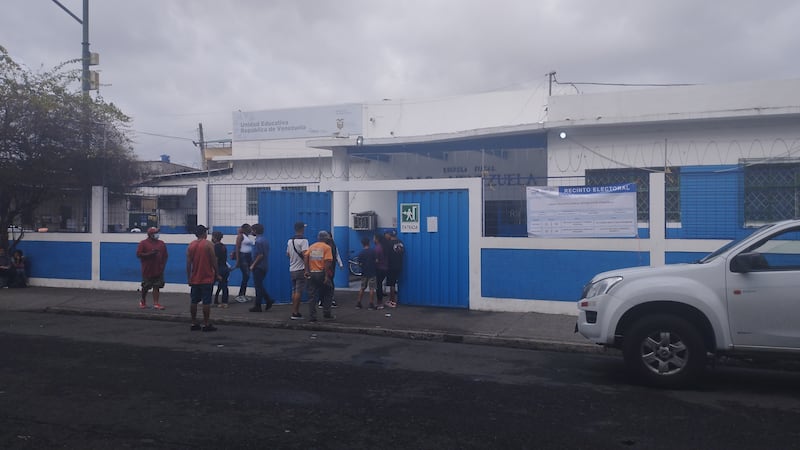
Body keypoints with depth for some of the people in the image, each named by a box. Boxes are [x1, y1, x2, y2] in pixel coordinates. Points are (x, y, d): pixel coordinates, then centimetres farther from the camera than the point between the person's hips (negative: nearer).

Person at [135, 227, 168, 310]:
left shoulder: (161, 243, 9)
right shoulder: (143, 243, -3)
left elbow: (165, 256, 13)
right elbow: (138, 254, -10)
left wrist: (163, 265, 2)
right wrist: (150, 254, -19)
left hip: (158, 270, 3)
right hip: (147, 270, -3)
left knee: (156, 287, 0)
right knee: (145, 287, 7)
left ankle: (156, 303, 2)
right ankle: (143, 301, 27)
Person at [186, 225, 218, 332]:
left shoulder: (190, 246, 6)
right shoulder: (209, 244, -8)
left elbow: (188, 264, 5)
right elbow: (214, 261, -9)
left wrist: (189, 278, 10)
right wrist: (217, 273, 3)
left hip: (194, 279, 5)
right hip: (207, 279, -5)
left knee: (194, 302, 10)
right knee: (206, 302, -3)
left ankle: (194, 324, 14)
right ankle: (206, 324, -1)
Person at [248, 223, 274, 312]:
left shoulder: (258, 241, -17)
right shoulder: (265, 240, 12)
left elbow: (260, 255, -22)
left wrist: (253, 265, -14)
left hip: (258, 267, -9)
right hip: (265, 266, 9)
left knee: (258, 286, -2)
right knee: (260, 285, 17)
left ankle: (257, 306, 4)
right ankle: (268, 300, 12)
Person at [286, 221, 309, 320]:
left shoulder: (290, 241, 11)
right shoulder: (303, 240, -14)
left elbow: (287, 254, 19)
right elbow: (305, 254, -23)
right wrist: (307, 269, -23)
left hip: (292, 269, 7)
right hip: (300, 269, -7)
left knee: (294, 291, 13)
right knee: (299, 291, -4)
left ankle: (295, 311, 18)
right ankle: (295, 313, -5)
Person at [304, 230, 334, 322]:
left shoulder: (311, 246, 11)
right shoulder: (327, 247, -3)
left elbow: (306, 257, -5)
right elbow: (327, 262, -13)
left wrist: (307, 270, -7)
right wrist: (327, 276, -13)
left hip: (312, 274, 3)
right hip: (322, 273, -3)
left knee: (312, 296, 5)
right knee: (326, 294, 15)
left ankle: (312, 316, 1)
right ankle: (326, 313, 16)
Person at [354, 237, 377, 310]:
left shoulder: (361, 253, -4)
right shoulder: (374, 251, -8)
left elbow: (360, 264, -3)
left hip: (364, 273, 2)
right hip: (372, 272, -2)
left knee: (362, 288, 13)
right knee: (372, 289, 1)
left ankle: (358, 303, 15)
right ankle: (371, 304, 0)